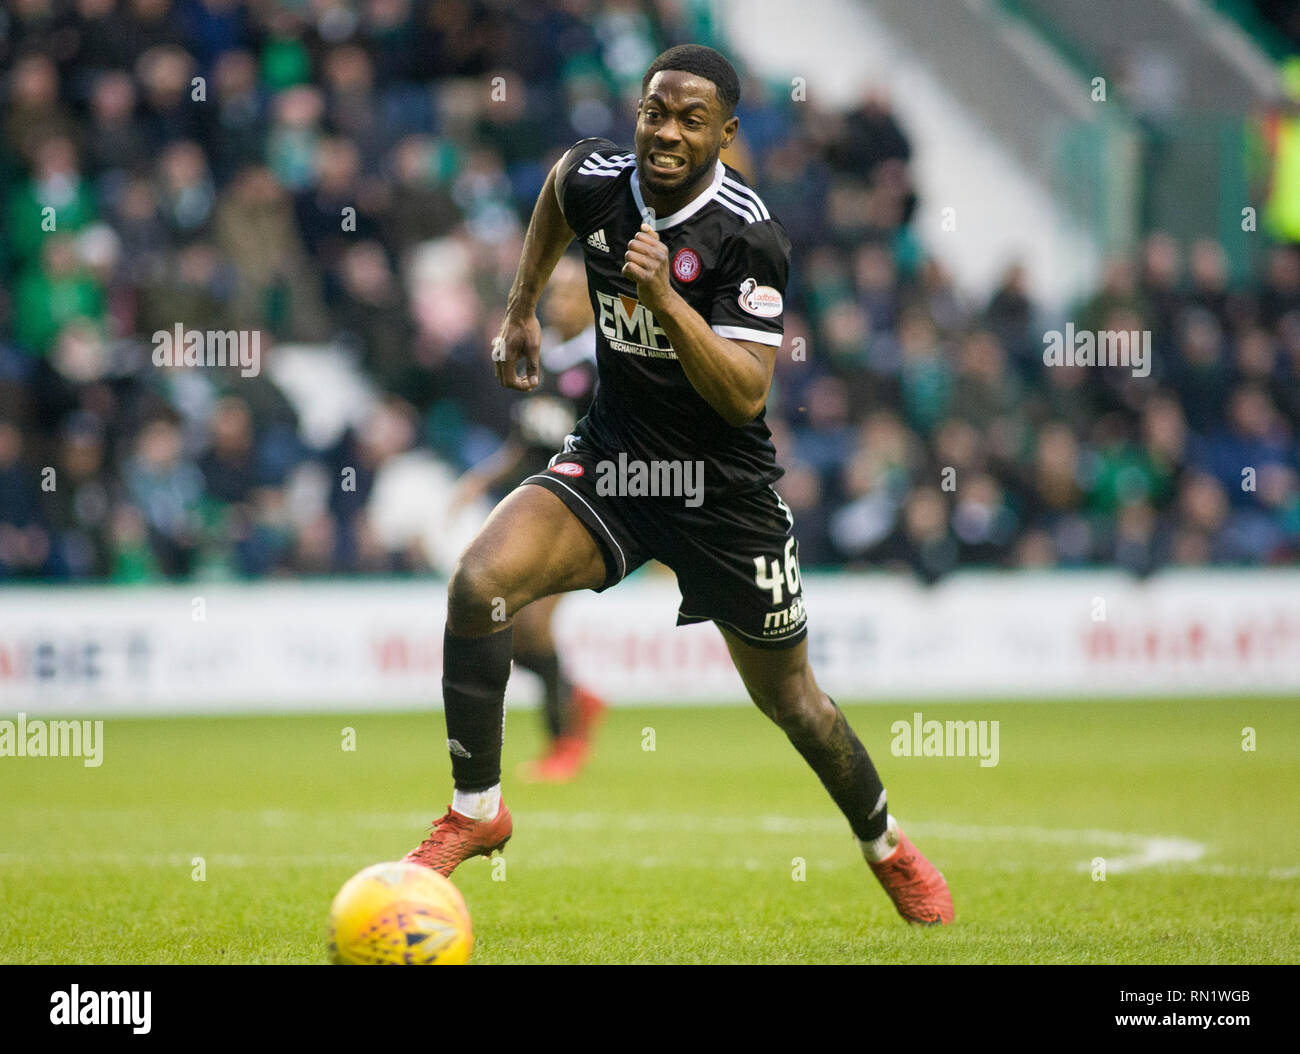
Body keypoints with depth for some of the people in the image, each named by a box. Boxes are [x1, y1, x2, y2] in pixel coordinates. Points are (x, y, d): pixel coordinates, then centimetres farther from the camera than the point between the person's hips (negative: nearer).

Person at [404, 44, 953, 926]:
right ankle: (477, 811, -7)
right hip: (609, 456, 3)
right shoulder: (596, 178, -8)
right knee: (479, 582, -23)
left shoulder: (749, 237, -21)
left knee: (792, 702, 9)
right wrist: (522, 309, 21)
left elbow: (747, 395, -27)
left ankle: (887, 846, 38)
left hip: (725, 488, -3)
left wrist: (666, 300, -37)